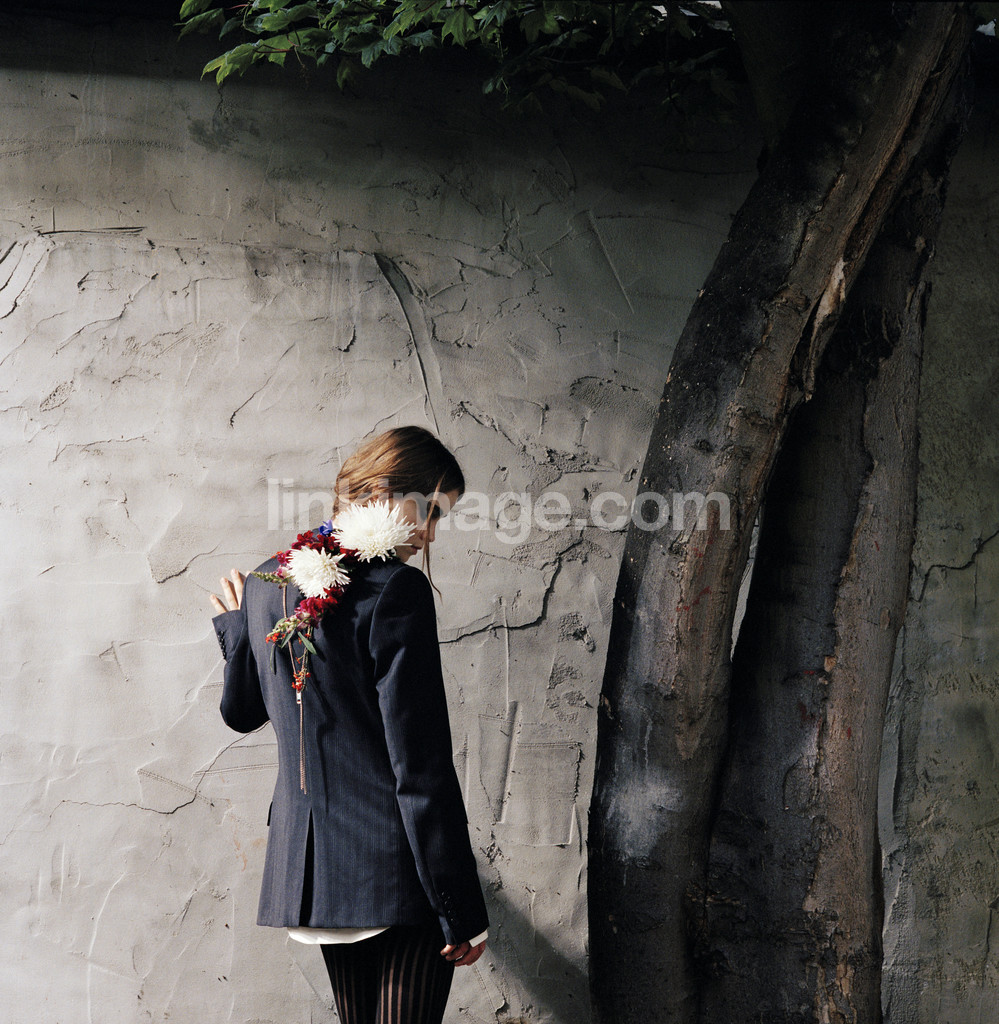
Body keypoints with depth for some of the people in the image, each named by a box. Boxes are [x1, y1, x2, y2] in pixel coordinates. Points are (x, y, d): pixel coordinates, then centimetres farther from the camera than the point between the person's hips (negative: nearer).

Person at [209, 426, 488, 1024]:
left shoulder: (266, 584, 7)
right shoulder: (396, 590, -15)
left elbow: (242, 711, 22)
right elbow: (422, 767, -17)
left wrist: (235, 624, 40)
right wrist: (461, 910, -12)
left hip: (306, 860, 7)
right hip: (397, 870, -7)